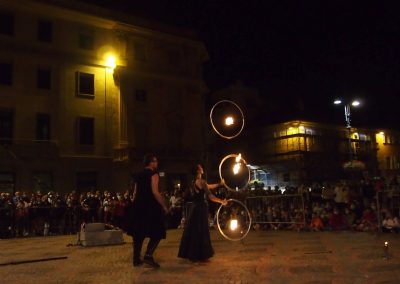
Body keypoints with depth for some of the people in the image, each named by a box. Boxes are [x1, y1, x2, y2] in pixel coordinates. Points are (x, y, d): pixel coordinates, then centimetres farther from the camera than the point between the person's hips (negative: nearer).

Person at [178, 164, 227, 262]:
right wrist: (222, 201, -6)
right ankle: (200, 255, 9)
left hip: (194, 208, 8)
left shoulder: (194, 182, 11)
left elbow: (207, 187, 23)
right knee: (201, 232, 1)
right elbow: (210, 197, -18)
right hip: (201, 208, -8)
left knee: (192, 231, 13)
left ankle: (191, 254, 21)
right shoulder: (201, 181, -14)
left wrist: (219, 184, 33)